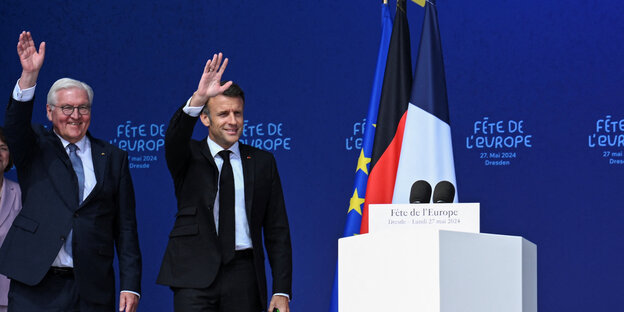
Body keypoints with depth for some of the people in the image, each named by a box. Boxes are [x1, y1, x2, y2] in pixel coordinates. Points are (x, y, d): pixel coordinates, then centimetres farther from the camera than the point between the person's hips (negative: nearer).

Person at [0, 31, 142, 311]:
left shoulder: (113, 158, 12)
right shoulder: (35, 149, 10)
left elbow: (126, 227, 8)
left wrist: (130, 285, 0)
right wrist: (29, 75, -28)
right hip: (35, 288, -1)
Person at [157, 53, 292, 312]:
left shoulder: (262, 162, 12)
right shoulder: (189, 158, 8)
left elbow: (277, 231, 9)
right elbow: (174, 137, -18)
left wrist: (281, 291, 2)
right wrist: (198, 99, -36)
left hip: (244, 280, 2)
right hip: (196, 275, -2)